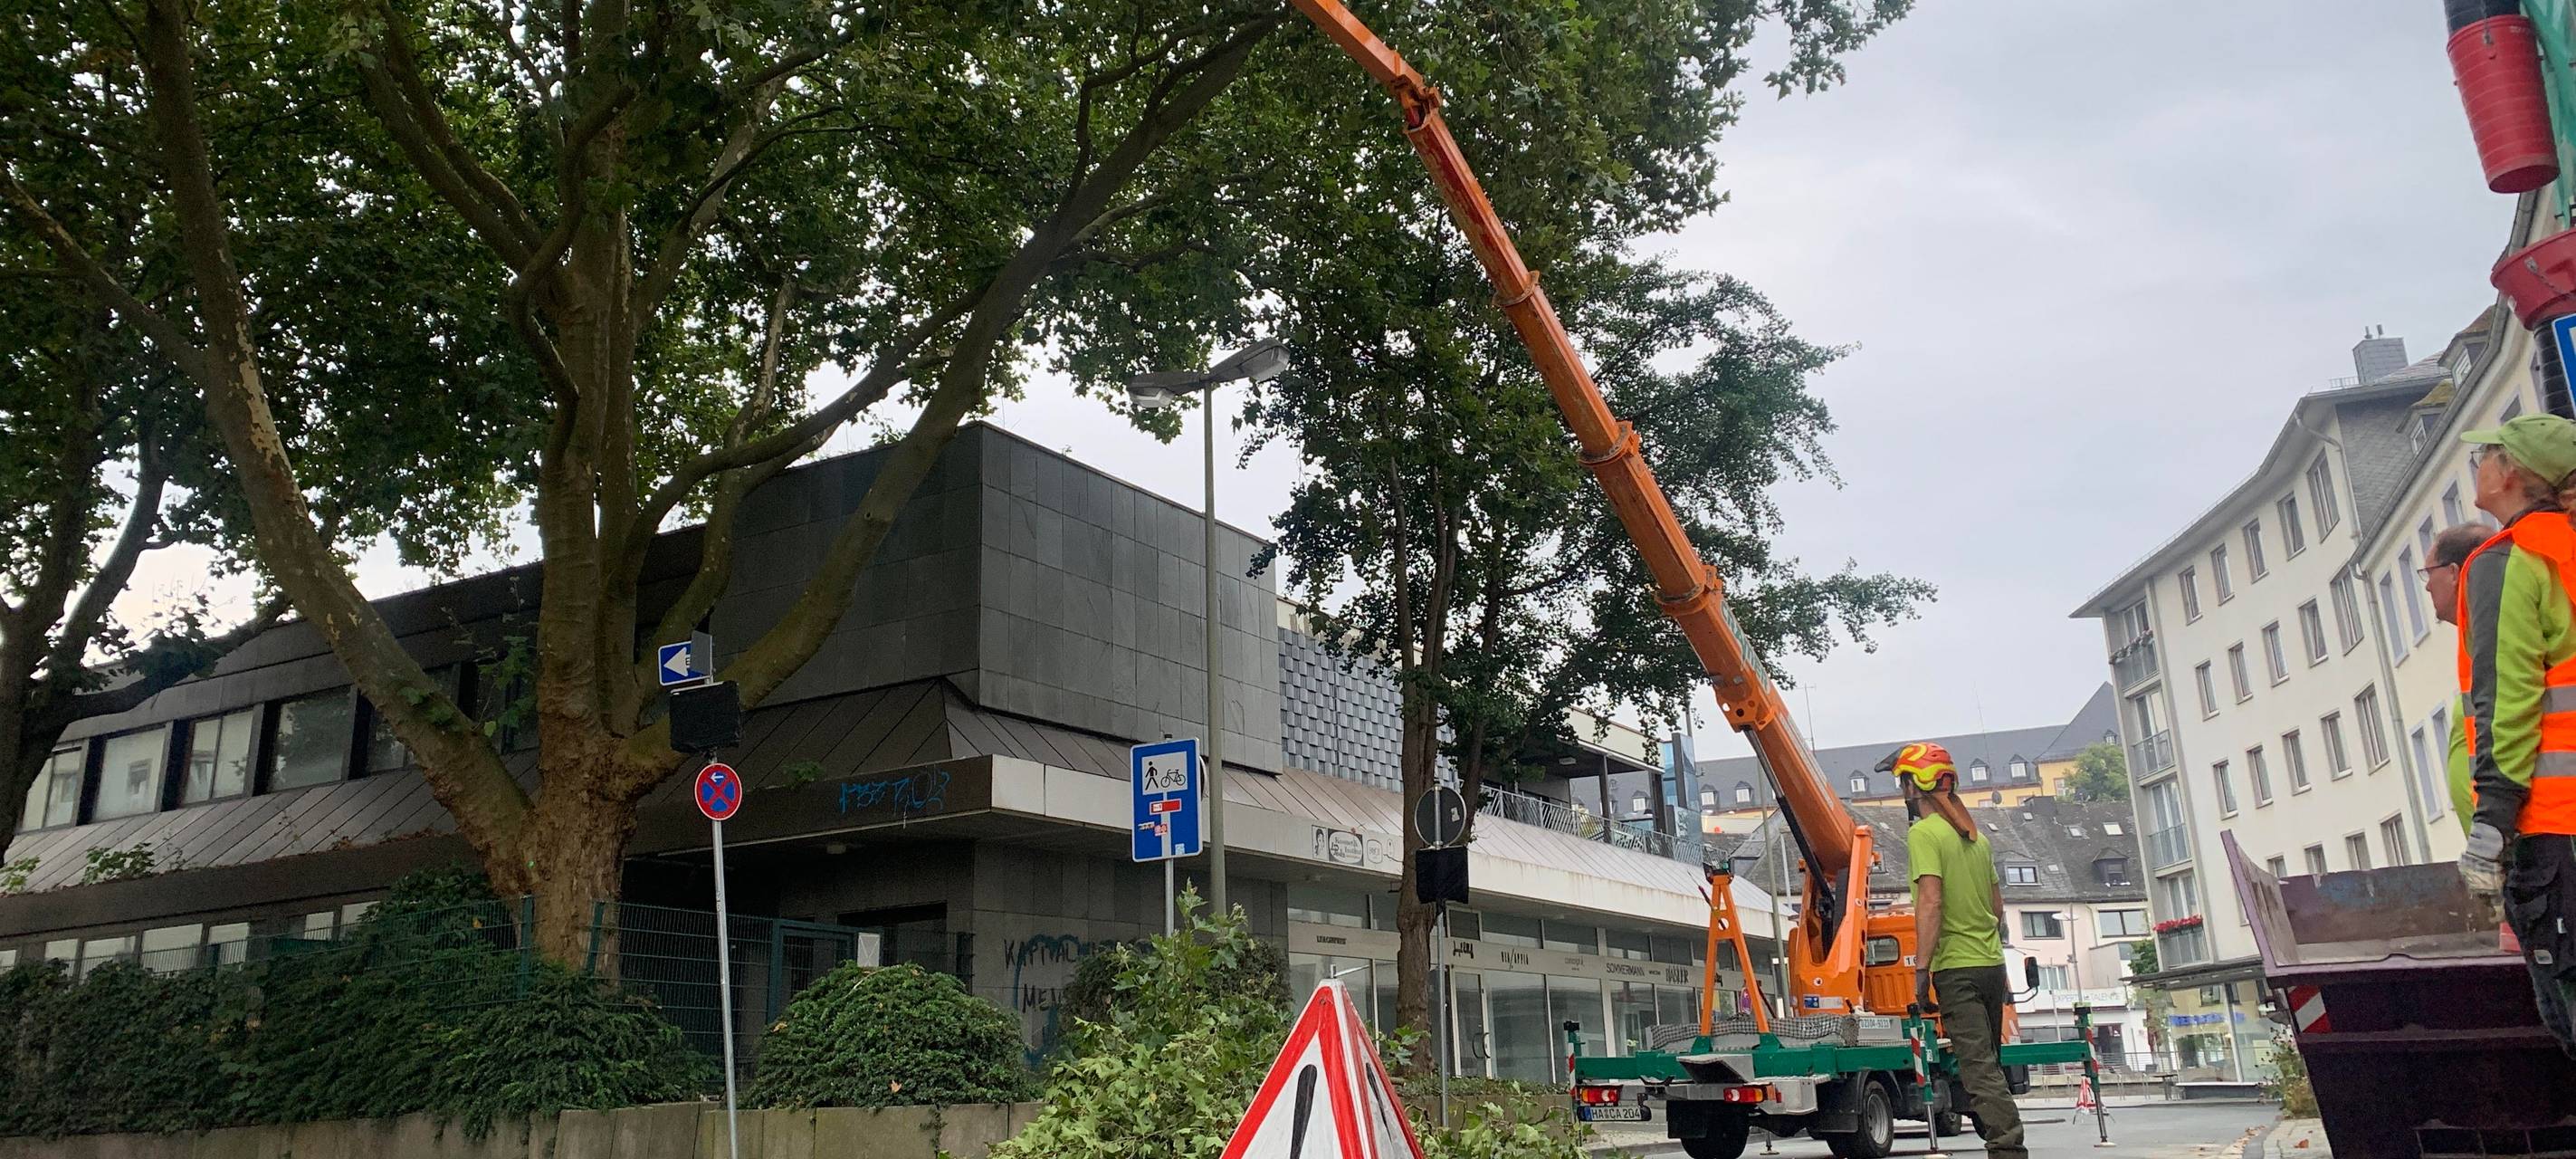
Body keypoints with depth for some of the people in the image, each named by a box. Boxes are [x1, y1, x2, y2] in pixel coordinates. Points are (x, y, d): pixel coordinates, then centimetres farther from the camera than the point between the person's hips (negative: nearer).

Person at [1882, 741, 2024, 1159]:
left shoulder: (1924, 833, -11)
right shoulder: (1976, 836, 15)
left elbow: (1931, 902, -20)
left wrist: (1921, 969, -18)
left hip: (1957, 968, -9)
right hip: (1991, 964, 9)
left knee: (1979, 1067, -9)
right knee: (1990, 1065, 17)